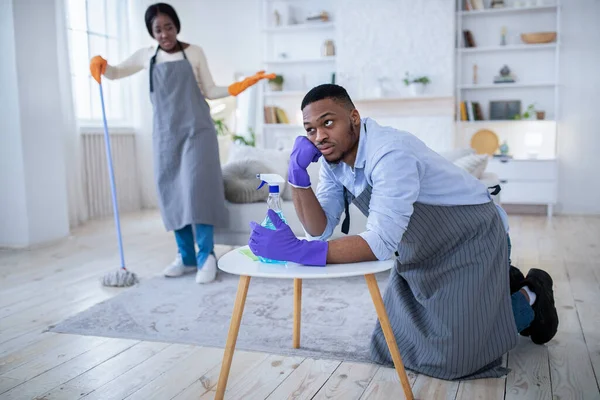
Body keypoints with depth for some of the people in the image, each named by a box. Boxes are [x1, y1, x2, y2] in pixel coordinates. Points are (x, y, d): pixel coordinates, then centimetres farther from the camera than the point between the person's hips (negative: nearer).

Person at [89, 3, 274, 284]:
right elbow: (115, 73, 20)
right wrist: (99, 63, -3)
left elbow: (210, 91, 7)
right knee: (171, 193, 2)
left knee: (196, 187, -15)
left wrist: (240, 86, -8)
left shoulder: (194, 53, 6)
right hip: (165, 134, 3)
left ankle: (206, 256, -11)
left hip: (197, 130, -3)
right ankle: (186, 257, 11)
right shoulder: (146, 56, 12)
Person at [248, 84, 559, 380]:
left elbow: (381, 243, -39)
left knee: (453, 356, -8)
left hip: (473, 237, -8)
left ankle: (530, 297, 17)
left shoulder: (390, 153, -34)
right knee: (399, 339, 16)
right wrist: (298, 175, -24)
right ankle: (498, 284, 30)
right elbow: (320, 230, -9)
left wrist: (299, 251, -46)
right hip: (425, 250, 8)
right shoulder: (333, 158, -7)